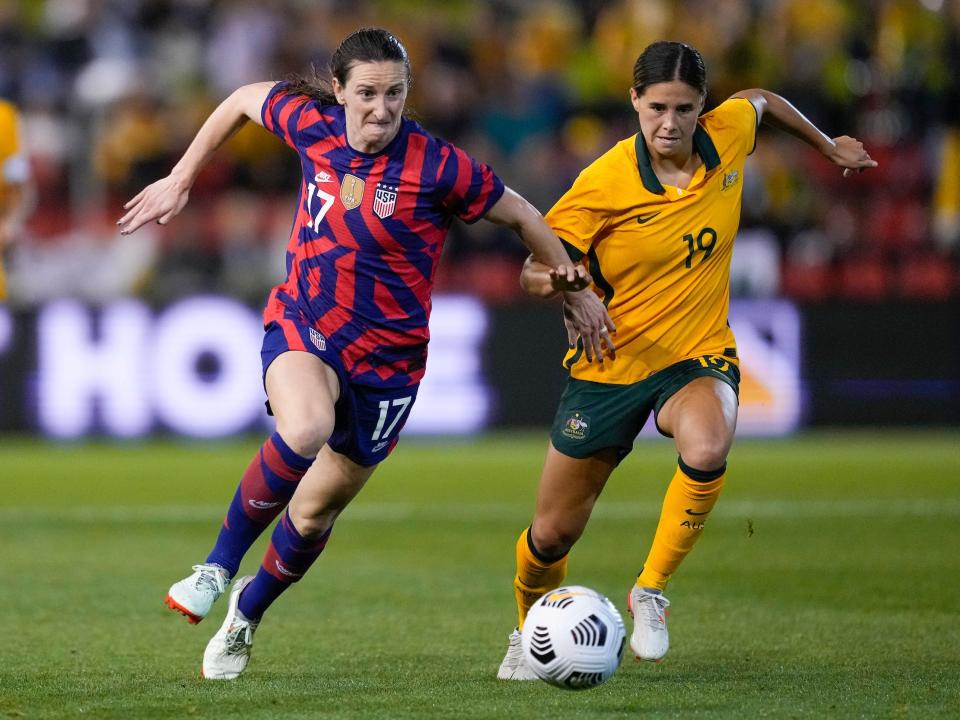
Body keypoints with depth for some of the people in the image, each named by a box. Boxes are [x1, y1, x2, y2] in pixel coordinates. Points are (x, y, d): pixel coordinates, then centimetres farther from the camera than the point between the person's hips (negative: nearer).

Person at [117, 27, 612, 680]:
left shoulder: (437, 166, -17)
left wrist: (575, 291, 7)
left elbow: (522, 216, -3)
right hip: (301, 325, 0)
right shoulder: (312, 125, -8)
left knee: (314, 512, 10)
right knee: (304, 431, -35)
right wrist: (180, 181, 16)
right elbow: (244, 100, 12)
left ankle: (247, 614, 40)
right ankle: (218, 568, -16)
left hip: (387, 356, 0)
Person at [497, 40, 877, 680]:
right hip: (610, 367, -1)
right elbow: (537, 269, -11)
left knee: (707, 450, -36)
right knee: (552, 534, 7)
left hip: (699, 357, 1)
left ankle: (651, 592, -13)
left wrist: (829, 146, 27)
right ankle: (530, 635, 42)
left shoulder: (728, 136, -9)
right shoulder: (605, 183, -19)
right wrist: (550, 280, -34)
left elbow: (760, 100, 16)